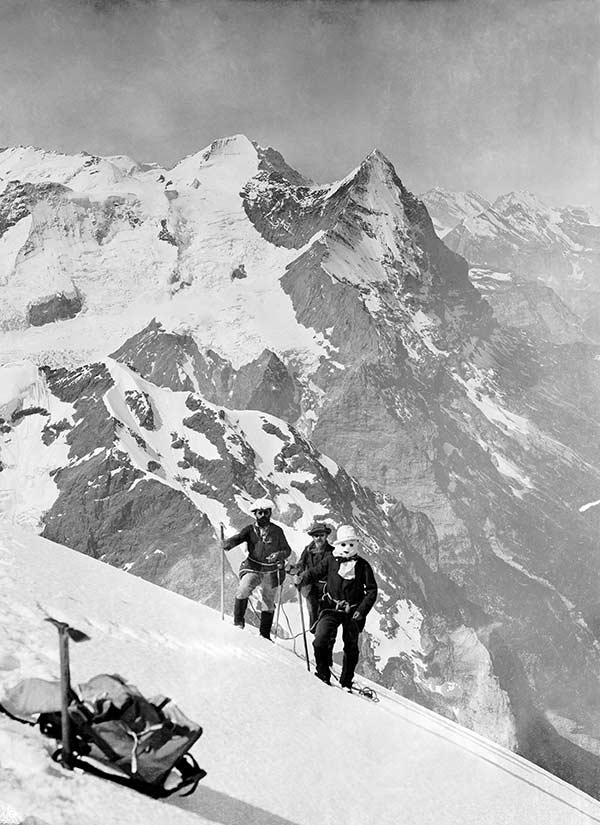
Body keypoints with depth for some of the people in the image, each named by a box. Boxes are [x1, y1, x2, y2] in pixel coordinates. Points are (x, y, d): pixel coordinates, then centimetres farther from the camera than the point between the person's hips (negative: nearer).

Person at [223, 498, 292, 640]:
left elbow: (287, 550, 1)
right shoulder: (250, 529, -2)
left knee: (268, 604, 9)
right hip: (252, 568, -1)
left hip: (271, 571, 1)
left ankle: (265, 635, 26)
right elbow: (238, 538, -17)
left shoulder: (277, 531, -1)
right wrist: (227, 543, -40)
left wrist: (279, 555, -21)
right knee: (243, 590, -27)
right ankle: (238, 621, -10)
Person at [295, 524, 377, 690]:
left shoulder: (362, 565, -1)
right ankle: (323, 674, 6)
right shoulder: (330, 560, 1)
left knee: (351, 647, 8)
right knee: (321, 640, -16)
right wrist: (301, 579, -20)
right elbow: (315, 573, 2)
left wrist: (362, 610, -10)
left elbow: (372, 590, 1)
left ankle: (346, 682, 27)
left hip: (353, 612, 1)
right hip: (331, 608, 0)